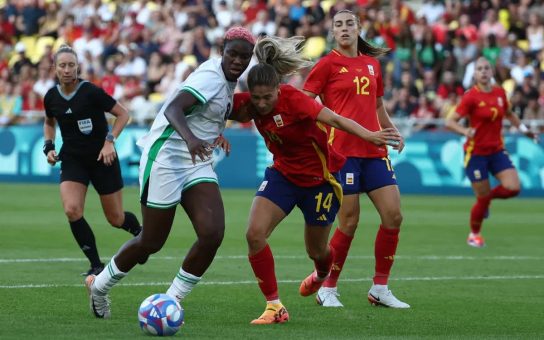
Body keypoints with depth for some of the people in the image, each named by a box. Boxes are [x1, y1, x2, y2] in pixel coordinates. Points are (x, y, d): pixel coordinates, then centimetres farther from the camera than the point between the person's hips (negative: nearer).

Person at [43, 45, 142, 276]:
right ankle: (96, 265, -7)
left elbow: (123, 114, -8)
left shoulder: (91, 92, -16)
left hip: (102, 159, -3)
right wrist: (49, 146, 4)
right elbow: (49, 123, 20)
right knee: (72, 210, -20)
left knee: (116, 219, 5)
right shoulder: (51, 97, -2)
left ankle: (140, 233, 42)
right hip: (72, 160, 3)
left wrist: (110, 141, -18)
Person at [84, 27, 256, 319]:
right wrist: (190, 137, -52)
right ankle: (99, 286, 27)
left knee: (213, 234, -11)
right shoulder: (212, 77, -20)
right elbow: (173, 108, -34)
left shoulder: (228, 80, 8)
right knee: (152, 242, 2)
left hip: (196, 163, 8)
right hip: (166, 159, -8)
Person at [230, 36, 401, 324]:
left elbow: (335, 119, -36)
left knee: (316, 250, 11)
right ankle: (274, 306, -5)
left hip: (319, 178, -4)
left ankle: (322, 276, 51)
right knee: (254, 235, -16)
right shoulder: (250, 105, -14)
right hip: (283, 174, 4)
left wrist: (369, 136, -50)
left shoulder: (292, 98, -29)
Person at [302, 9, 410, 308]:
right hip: (342, 149, -6)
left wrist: (393, 132, 17)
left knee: (393, 216, -1)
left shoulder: (372, 63, 15)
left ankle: (380, 289, 11)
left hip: (374, 150, 6)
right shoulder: (329, 64, -2)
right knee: (349, 222, -6)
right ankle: (327, 289, 10)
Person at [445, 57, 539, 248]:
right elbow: (450, 122, -17)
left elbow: (509, 114, 22)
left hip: (497, 150, 5)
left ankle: (488, 197, 21)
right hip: (476, 152, -5)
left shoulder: (500, 92, 1)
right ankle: (474, 234, 25)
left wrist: (522, 128, 11)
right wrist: (465, 131, -34)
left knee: (513, 188, -12)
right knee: (483, 199, -1)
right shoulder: (471, 96, -14)